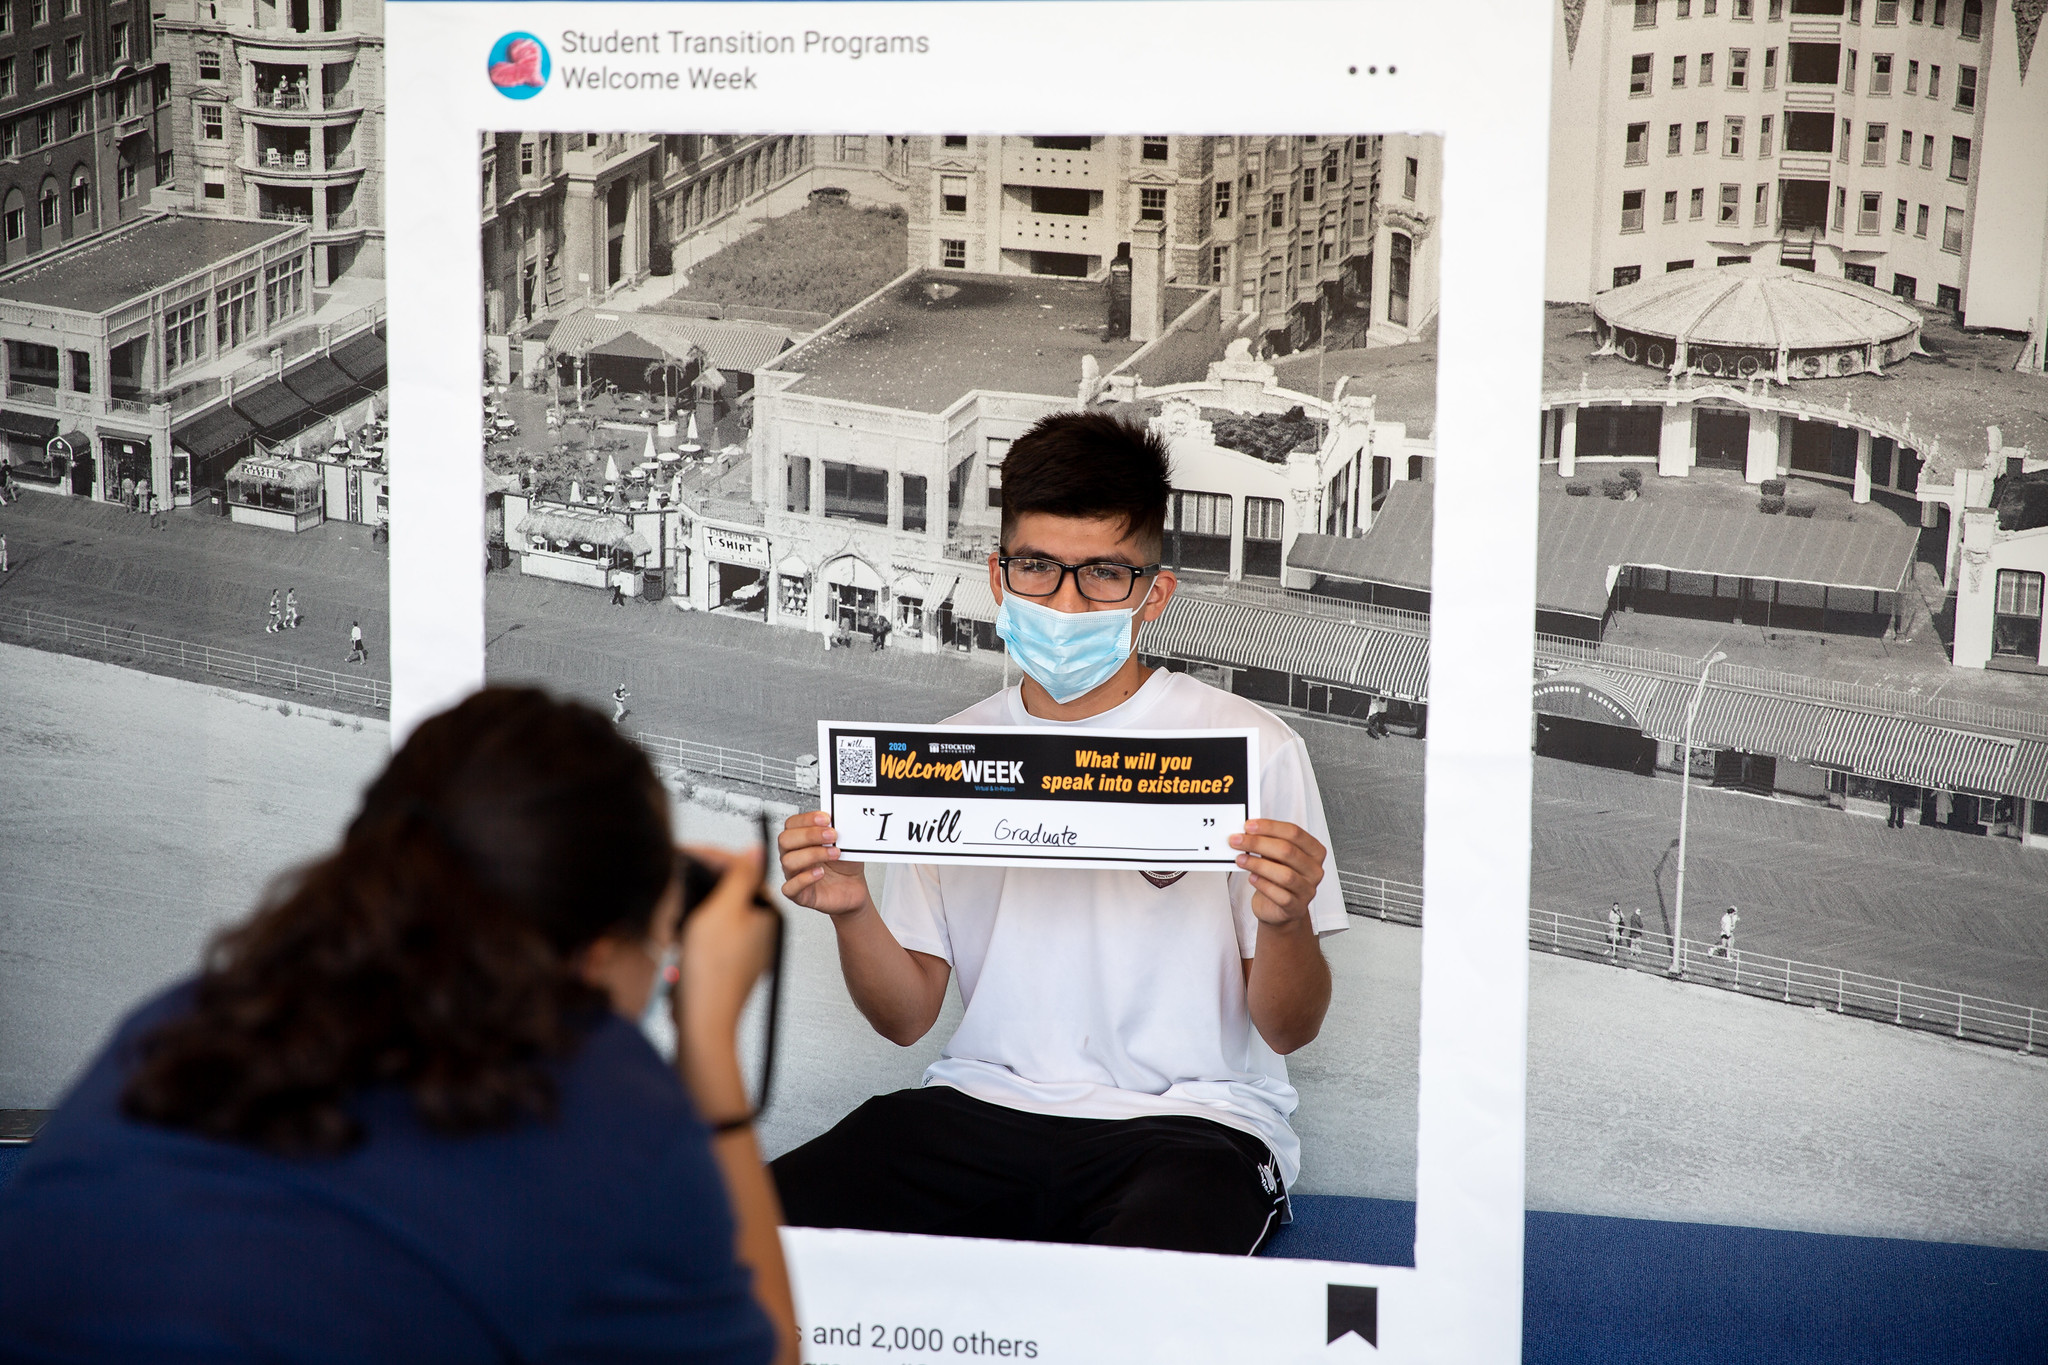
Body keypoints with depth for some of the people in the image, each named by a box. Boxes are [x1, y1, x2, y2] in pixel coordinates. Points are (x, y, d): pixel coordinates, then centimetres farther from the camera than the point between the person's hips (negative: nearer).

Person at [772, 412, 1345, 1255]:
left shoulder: (1251, 750, -1)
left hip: (1185, 1117, -3)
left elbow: (1289, 1030, 1)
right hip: (983, 1103, 4)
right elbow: (908, 1015, 12)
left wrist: (1286, 920, -20)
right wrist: (850, 910, -7)